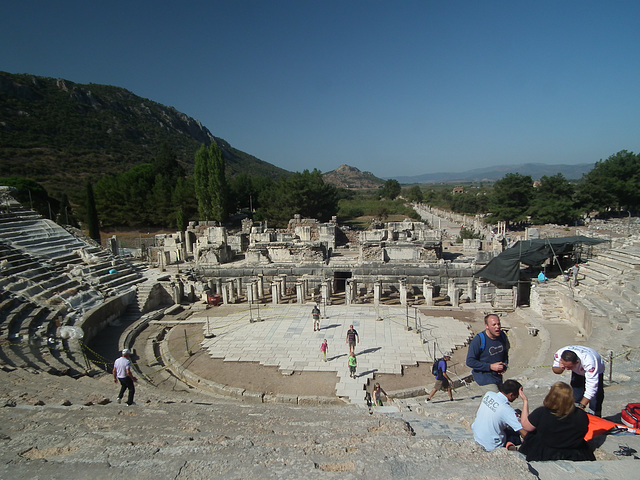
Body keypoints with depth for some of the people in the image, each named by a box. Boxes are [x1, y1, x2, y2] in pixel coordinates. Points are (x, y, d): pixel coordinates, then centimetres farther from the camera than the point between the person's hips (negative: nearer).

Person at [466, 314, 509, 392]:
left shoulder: (502, 335, -2)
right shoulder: (478, 340, -22)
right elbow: (470, 362, -20)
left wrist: (505, 365, -2)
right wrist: (490, 366, -23)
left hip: (498, 376, 7)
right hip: (484, 378, -7)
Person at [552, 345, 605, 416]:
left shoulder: (588, 362, -45)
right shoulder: (559, 354, -33)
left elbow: (591, 386, -42)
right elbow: (554, 369, -13)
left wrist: (582, 405, -44)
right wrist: (560, 368, -38)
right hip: (577, 372, 3)